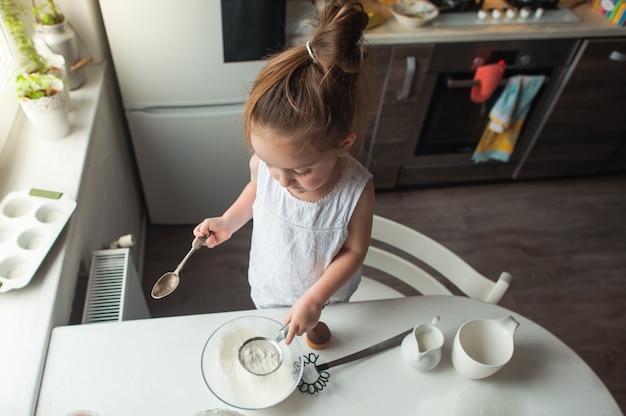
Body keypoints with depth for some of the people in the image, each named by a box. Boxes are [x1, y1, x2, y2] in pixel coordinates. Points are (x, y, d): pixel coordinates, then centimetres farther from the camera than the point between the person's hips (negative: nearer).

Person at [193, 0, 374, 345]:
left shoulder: (357, 190, -35)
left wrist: (314, 299, -25)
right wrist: (227, 222, -13)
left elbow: (354, 251, -20)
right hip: (267, 291, 3)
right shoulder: (264, 164, -27)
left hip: (325, 300, -2)